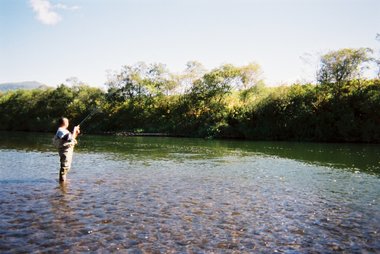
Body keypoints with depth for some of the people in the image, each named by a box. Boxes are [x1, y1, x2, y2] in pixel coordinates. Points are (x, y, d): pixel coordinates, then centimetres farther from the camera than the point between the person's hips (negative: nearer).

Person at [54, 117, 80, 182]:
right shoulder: (61, 131, -16)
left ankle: (63, 179, 29)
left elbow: (71, 138, 21)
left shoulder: (64, 130, 17)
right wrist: (74, 130, -10)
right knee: (65, 166, -7)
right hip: (65, 150, -11)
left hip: (68, 150, 11)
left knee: (67, 166, 19)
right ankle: (62, 180, -1)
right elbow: (71, 138, -19)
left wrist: (76, 133, 8)